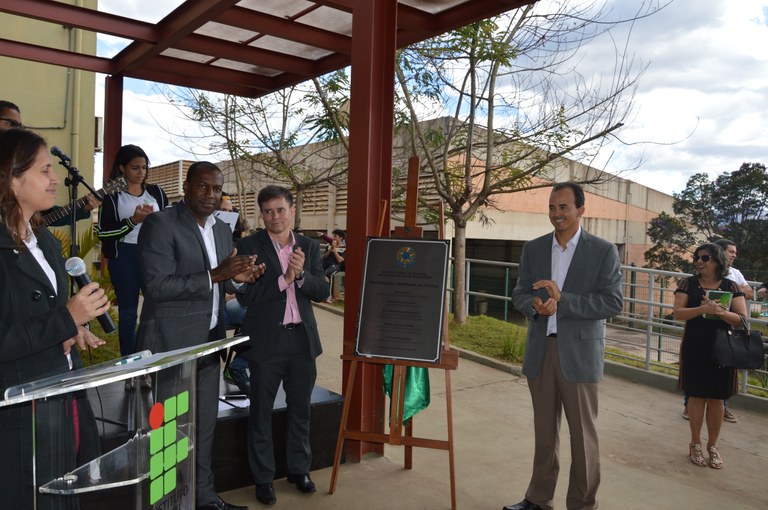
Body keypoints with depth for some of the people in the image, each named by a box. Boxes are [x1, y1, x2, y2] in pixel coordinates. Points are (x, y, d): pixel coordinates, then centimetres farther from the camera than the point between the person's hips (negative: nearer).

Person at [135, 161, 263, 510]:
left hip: (209, 343, 7)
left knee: (205, 426, 17)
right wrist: (215, 274, -24)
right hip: (171, 344, -7)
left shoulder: (222, 230, 11)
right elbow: (155, 286, -20)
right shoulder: (160, 224, -12)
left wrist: (238, 277, -4)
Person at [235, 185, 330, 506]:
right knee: (261, 413, 10)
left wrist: (301, 275, -17)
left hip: (303, 339, 3)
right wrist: (283, 279, -20)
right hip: (266, 341, -3)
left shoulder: (309, 247, 5)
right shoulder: (248, 246, -6)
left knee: (300, 409, 16)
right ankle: (263, 477, 27)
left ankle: (299, 468, 35)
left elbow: (322, 292, 0)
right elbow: (245, 294, -13)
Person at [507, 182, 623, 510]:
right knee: (544, 431, 15)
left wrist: (562, 300, -20)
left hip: (579, 353, -3)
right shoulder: (533, 249, 8)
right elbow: (519, 295, 8)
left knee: (582, 434, 7)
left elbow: (612, 302, -11)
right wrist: (535, 305, -15)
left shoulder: (603, 251, -4)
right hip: (540, 350, 4)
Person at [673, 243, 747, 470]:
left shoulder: (731, 286, 2)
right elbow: (678, 312, -8)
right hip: (695, 349, -1)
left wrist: (720, 312, -20)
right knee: (697, 396, 4)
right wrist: (703, 309, -23)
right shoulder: (689, 283, 1)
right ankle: (695, 444, 19)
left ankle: (713, 445, 23)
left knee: (716, 398, 7)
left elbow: (742, 318, -3)